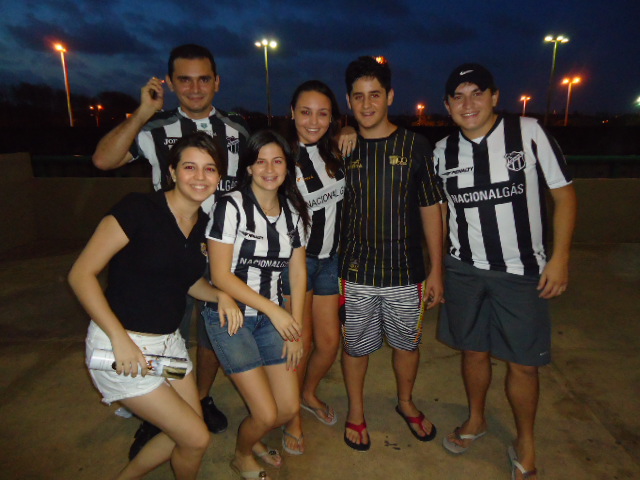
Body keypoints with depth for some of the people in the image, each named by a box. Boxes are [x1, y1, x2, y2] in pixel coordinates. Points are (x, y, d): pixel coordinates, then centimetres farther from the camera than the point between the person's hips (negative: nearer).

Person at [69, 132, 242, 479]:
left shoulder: (205, 224, 3)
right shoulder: (138, 209, -18)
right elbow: (81, 273, -17)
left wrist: (220, 294, -6)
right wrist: (120, 339, -23)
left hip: (168, 342, 7)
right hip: (121, 345, -7)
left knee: (187, 433, 17)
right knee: (196, 438, 0)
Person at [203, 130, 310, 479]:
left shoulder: (294, 210, 2)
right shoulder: (231, 206, -15)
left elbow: (298, 273, 6)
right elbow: (220, 275, -16)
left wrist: (294, 326, 2)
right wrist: (273, 310, -17)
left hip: (272, 316, 5)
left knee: (289, 408, 6)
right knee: (267, 414, -5)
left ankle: (253, 439, 41)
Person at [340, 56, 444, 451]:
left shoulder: (415, 146, -2)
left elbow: (430, 210, 0)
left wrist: (436, 270, -1)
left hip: (406, 272, 0)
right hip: (356, 272, 0)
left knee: (407, 343, 17)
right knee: (356, 344, 13)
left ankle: (406, 402, 45)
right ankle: (356, 411, 39)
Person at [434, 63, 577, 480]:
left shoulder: (528, 132, -8)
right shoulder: (443, 151, 2)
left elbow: (564, 193, -4)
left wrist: (560, 257, -9)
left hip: (521, 272, -2)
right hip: (464, 270, 3)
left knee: (523, 362, 6)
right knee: (474, 351, 15)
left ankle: (525, 442, 31)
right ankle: (476, 420, 41)